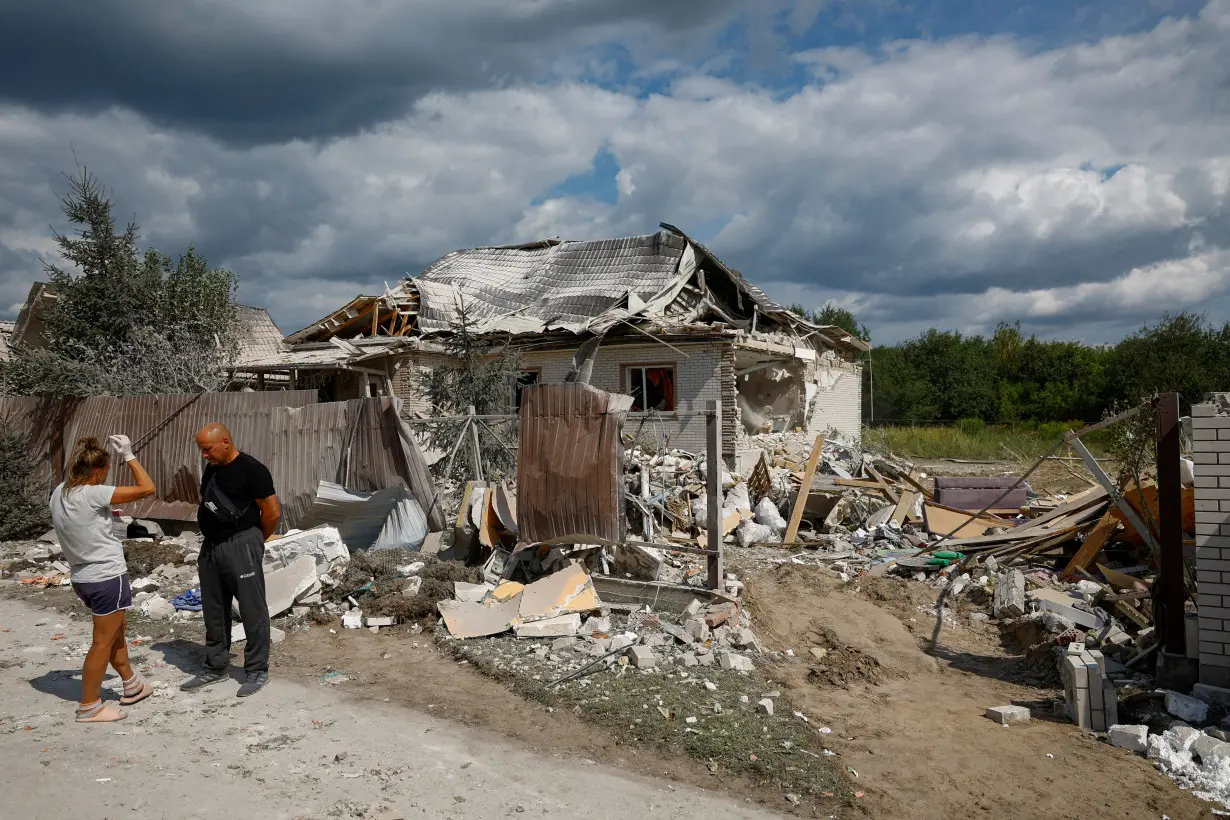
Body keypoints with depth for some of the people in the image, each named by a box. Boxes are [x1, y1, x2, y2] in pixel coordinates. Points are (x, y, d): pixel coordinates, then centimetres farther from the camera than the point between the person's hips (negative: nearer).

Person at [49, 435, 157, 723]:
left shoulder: (58, 494, -1)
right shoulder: (93, 495, -24)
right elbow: (147, 488, -22)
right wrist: (128, 456, -14)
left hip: (83, 578, 9)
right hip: (107, 578, -9)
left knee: (117, 629, 25)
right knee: (102, 642, 5)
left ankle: (131, 685, 40)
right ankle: (89, 706, 16)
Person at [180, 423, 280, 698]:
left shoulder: (251, 469, -13)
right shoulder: (211, 469, 11)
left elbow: (272, 512, -12)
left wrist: (256, 540, 2)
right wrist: (211, 538, 16)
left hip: (241, 546, -8)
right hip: (211, 546, 8)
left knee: (252, 610, 0)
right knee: (213, 611, 16)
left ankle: (257, 670, 9)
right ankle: (215, 666, 29)